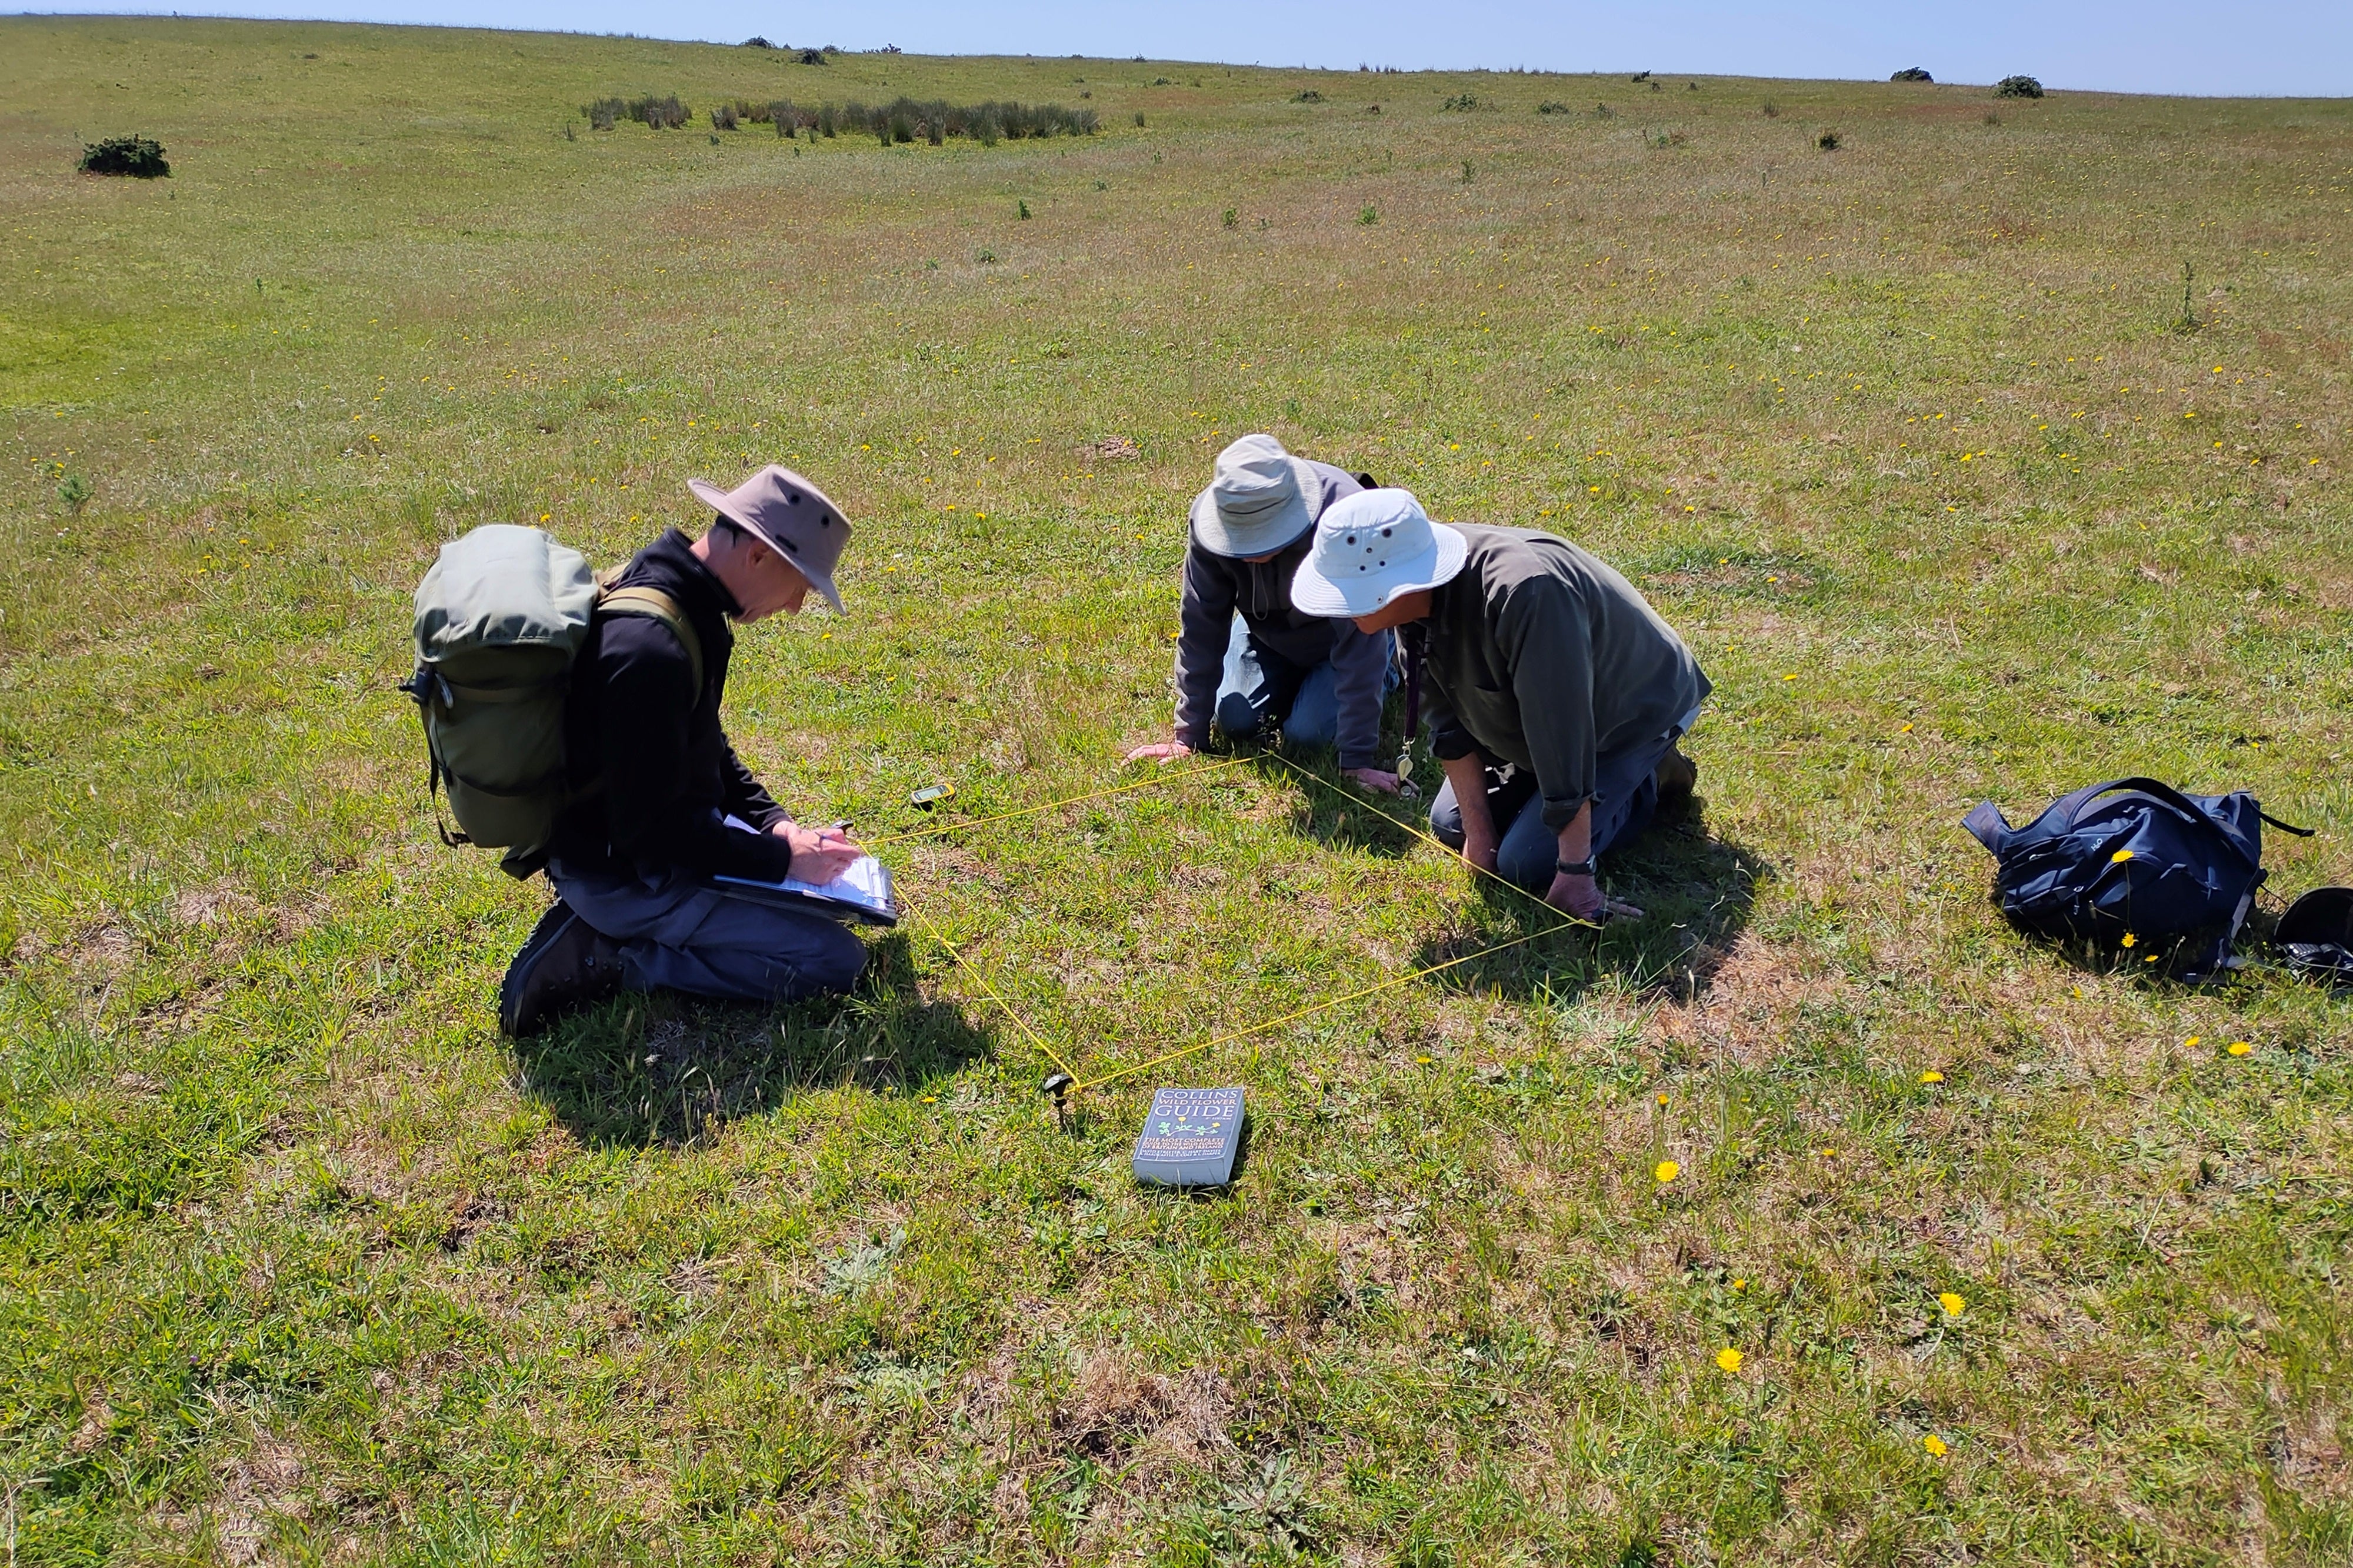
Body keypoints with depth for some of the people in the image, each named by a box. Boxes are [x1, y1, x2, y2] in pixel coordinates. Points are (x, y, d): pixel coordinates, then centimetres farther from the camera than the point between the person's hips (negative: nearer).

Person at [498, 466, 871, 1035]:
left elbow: (704, 744, 14)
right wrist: (782, 857, -18)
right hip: (623, 876, -10)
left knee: (823, 861, 23)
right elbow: (654, 827, -27)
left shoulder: (675, 588, 1)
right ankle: (608, 958, -6)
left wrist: (774, 822, 4)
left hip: (653, 834, 10)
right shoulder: (650, 648, -31)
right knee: (836, 960, -13)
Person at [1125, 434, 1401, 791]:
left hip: (1339, 632, -3)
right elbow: (1200, 628, -22)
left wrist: (1358, 758, -39)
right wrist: (1189, 735, -20)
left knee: (1308, 731, -18)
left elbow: (1358, 643, -39)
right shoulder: (1210, 519, -31)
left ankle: (1385, 665, 11)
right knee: (1236, 721, -9)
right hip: (1268, 628, 3)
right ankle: (1296, 675, 22)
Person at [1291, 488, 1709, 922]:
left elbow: (1562, 731, -39)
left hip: (1635, 713, -7)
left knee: (1526, 864, -14)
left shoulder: (1525, 595, -43)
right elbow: (1449, 716, -9)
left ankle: (1652, 781, 6)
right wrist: (1479, 833, -9)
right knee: (1450, 826, 7)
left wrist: (1575, 871, -32)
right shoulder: (1421, 600, -19)